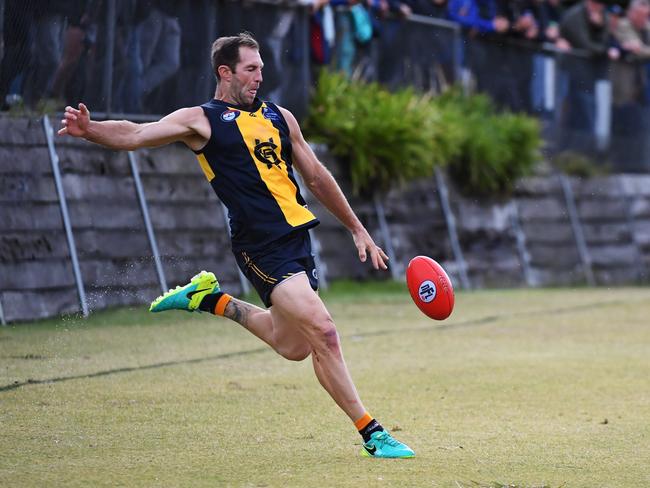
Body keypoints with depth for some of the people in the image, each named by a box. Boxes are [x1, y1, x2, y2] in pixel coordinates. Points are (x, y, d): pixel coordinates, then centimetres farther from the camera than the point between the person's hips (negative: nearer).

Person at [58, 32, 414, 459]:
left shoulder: (279, 117, 15)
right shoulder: (201, 120, -2)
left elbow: (317, 177, 23)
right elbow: (136, 135, -15)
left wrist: (357, 229, 24)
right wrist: (90, 129, -35)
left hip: (298, 237, 7)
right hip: (261, 246, -7)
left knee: (292, 347, 17)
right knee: (323, 332, -17)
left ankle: (210, 299, 35)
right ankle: (372, 434, -9)